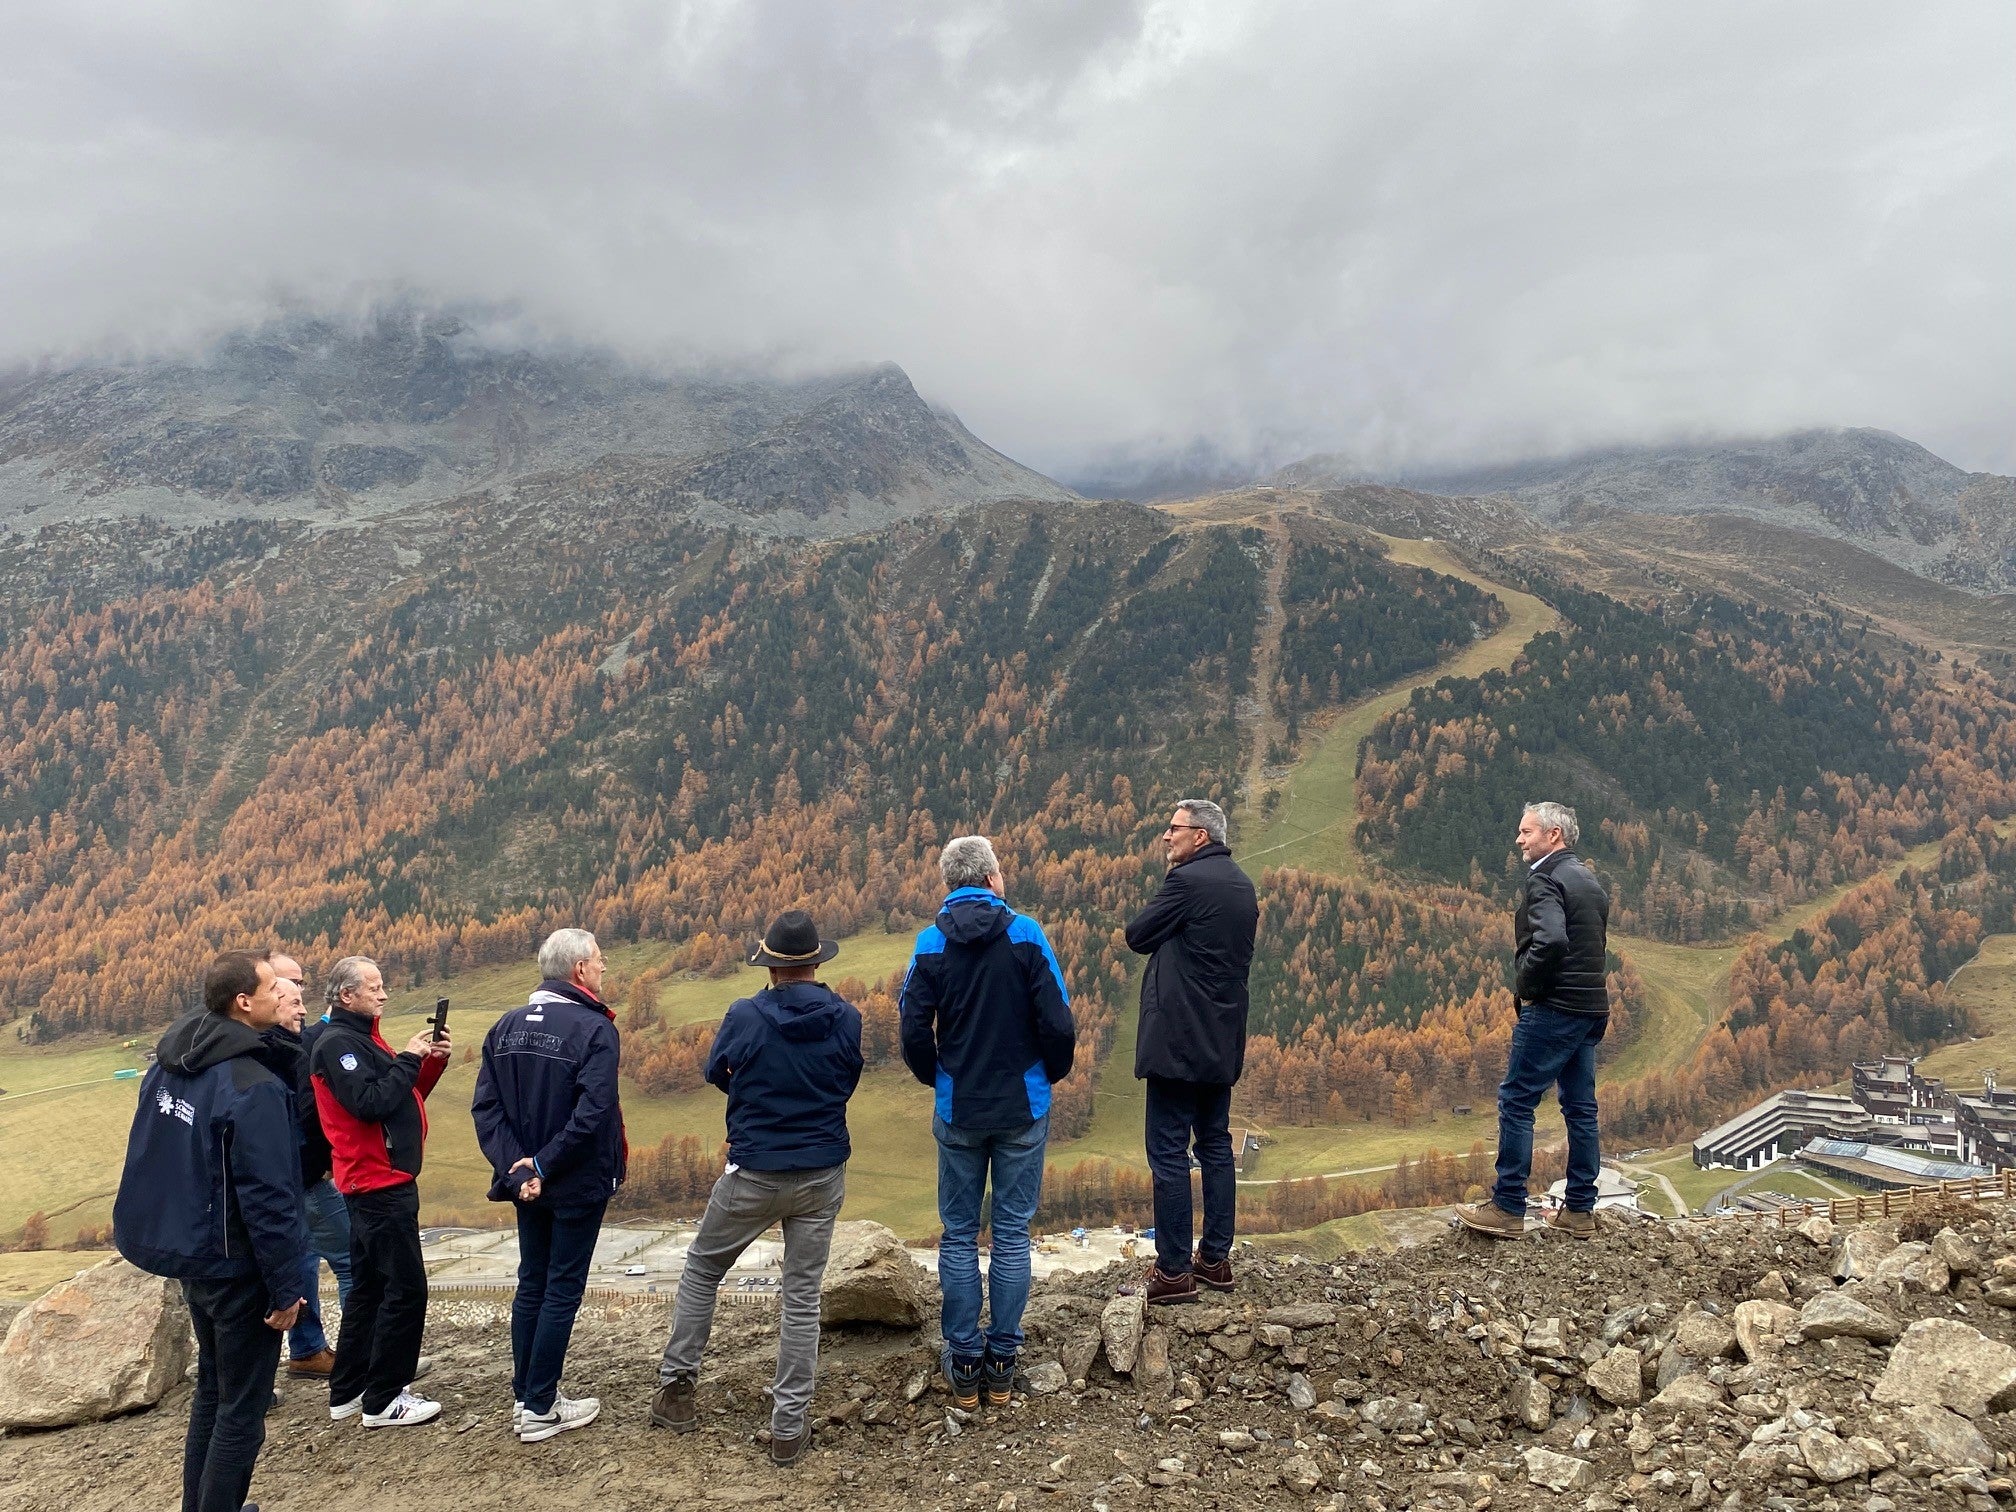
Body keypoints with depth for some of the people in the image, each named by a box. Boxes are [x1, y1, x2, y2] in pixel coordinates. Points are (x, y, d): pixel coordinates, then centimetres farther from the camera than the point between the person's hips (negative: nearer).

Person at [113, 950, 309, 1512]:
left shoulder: (166, 1066, 2)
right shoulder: (252, 1087, -25)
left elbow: (149, 1160, 12)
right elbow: (267, 1197, -24)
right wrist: (284, 1287, -17)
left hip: (185, 1253, 9)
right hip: (236, 1266, -9)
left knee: (211, 1387, 23)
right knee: (242, 1406, 4)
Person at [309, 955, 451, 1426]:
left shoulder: (362, 1037, 16)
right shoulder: (338, 1043, -15)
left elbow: (402, 1095, 15)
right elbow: (370, 1104, -26)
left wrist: (432, 1061, 1)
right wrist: (409, 1058, -17)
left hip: (382, 1183, 10)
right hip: (379, 1184, -10)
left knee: (370, 1286, 16)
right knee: (406, 1288, -6)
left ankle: (348, 1391, 26)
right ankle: (383, 1400, 1)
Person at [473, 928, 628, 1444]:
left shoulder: (505, 1027, 2)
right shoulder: (594, 1029, -18)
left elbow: (486, 1108, -5)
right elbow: (592, 1113, -27)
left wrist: (516, 1167, -10)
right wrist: (545, 1165, -17)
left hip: (527, 1183, 6)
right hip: (578, 1185, -6)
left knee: (531, 1285, 18)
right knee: (562, 1291, 4)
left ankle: (525, 1396, 26)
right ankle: (539, 1410, 11)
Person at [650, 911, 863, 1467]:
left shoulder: (744, 1016, -15)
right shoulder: (847, 1019, -9)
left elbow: (717, 1073, 4)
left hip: (754, 1174, -2)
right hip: (823, 1175, 2)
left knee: (701, 1269, 21)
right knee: (802, 1297, 10)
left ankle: (677, 1387, 26)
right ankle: (789, 1427, 13)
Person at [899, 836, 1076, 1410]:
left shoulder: (931, 944, -4)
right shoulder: (1024, 934, -9)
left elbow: (914, 1031, -4)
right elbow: (1057, 1023, -11)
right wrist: (1052, 1073, 8)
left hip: (958, 1112, 1)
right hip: (1023, 1109, -1)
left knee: (959, 1235, 11)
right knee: (1012, 1234, 9)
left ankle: (964, 1363, 16)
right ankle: (1002, 1361, 14)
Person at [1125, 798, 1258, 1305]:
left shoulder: (1188, 880, -15)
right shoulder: (1241, 884, 12)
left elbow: (1137, 936, -10)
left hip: (1178, 1040, -9)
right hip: (1222, 1040, 9)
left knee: (1169, 1152, -4)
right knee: (1215, 1144, 15)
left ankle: (1173, 1271, 0)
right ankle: (1216, 1258, 21)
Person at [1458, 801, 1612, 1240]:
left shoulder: (1545, 879, -13)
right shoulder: (1590, 881, 16)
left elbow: (1550, 940, -29)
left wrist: (1525, 986, -15)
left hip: (1553, 1008, -9)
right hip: (1591, 1009, 9)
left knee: (1516, 1101, -4)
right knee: (1580, 1108, 11)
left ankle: (1507, 1209, -2)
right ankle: (1579, 1212, 17)